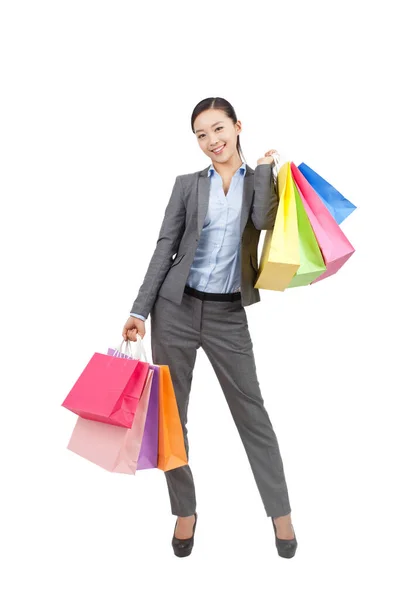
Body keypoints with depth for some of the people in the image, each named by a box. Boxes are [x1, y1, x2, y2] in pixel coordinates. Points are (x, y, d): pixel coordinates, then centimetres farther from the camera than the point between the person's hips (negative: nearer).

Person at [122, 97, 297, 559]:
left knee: (251, 411, 3)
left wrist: (265, 165, -4)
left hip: (228, 315, -1)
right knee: (171, 414, 5)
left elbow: (264, 220, -16)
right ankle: (185, 512, 21)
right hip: (177, 308, 1)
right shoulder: (187, 185, 6)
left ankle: (280, 512, 17)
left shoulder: (259, 180, 7)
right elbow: (164, 248, 3)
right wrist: (140, 310, -2)